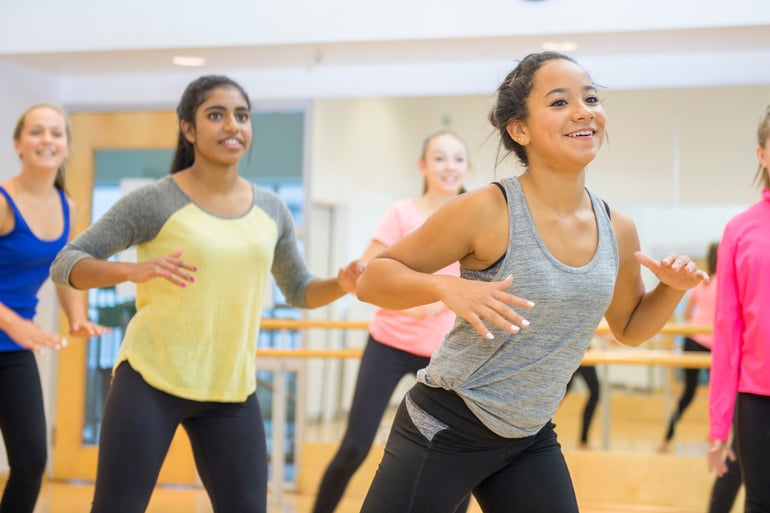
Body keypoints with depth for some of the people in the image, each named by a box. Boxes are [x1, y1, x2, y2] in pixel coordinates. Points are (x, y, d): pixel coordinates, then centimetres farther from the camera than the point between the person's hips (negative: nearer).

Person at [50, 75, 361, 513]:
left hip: (232, 390, 4)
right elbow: (66, 263, -8)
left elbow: (298, 291, 18)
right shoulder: (155, 202, -8)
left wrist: (340, 284, -4)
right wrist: (132, 270, -27)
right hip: (150, 379, -4)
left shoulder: (271, 210, 6)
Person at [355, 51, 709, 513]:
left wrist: (674, 288, -2)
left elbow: (630, 327, 17)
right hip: (446, 429, -5)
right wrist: (448, 288, -28)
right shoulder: (488, 211, -18)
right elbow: (372, 279, -11)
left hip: (531, 440, 5)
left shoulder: (618, 232, 0)